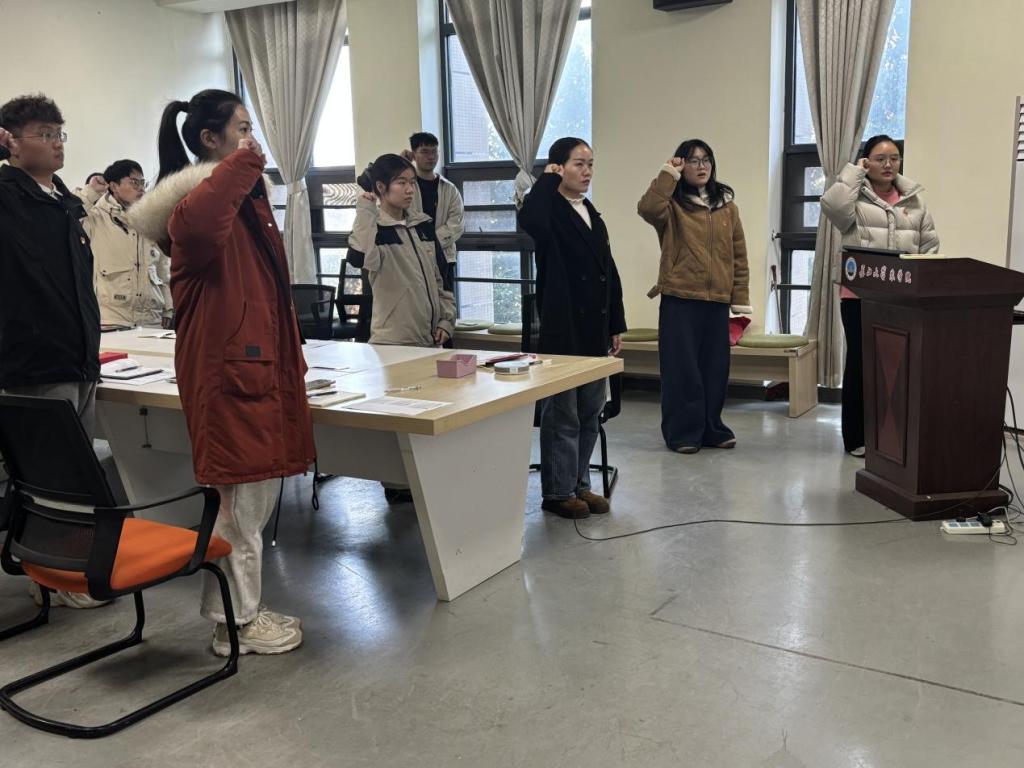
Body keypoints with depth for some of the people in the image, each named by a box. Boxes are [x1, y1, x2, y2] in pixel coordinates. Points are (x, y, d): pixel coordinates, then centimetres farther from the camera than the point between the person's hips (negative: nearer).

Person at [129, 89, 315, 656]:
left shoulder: (244, 195, 19)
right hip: (226, 369, -10)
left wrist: (290, 360, 25)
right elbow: (193, 227, -40)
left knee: (254, 493, 15)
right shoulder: (199, 194, -13)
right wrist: (240, 164, -31)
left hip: (257, 363, 10)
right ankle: (236, 624, 13)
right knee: (241, 498, -1)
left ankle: (243, 610, 27)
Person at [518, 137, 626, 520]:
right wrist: (548, 179, -18)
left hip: (594, 330, 7)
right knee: (562, 414, 0)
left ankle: (579, 484, 25)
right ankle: (557, 491, 11)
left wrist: (616, 324, 14)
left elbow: (609, 272, 17)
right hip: (562, 330, -7)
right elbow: (529, 220, -34)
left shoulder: (593, 216, 16)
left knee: (590, 413, 13)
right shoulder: (551, 213, -7)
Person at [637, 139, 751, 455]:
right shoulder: (672, 205, 1)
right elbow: (647, 208, -24)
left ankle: (711, 428, 23)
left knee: (715, 367, 10)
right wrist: (668, 173, -16)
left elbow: (739, 256, 10)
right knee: (682, 367, 0)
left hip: (717, 301, 4)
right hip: (679, 300, -4)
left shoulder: (727, 206, 11)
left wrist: (740, 298, 5)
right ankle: (682, 432, 10)